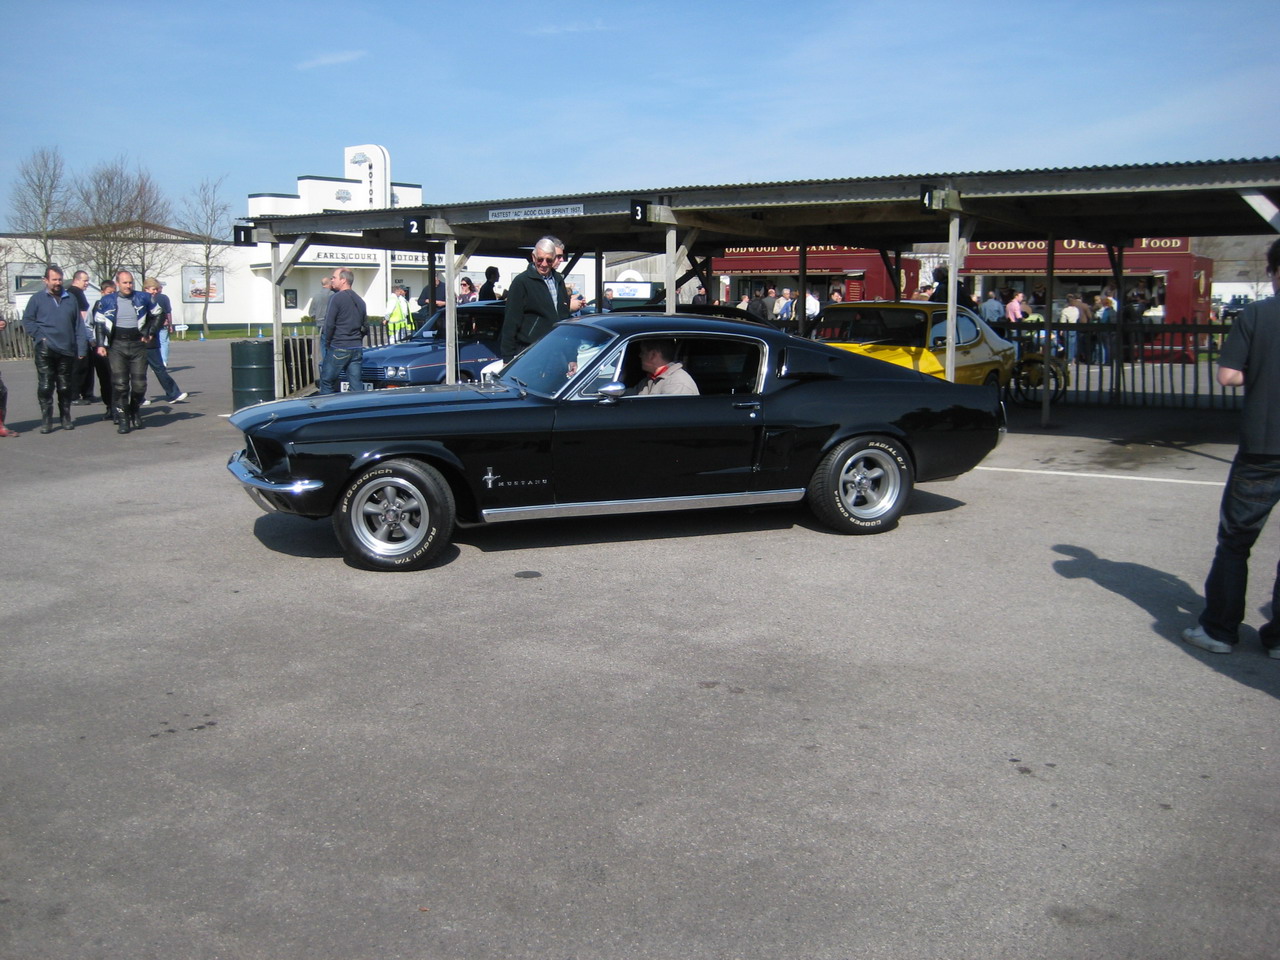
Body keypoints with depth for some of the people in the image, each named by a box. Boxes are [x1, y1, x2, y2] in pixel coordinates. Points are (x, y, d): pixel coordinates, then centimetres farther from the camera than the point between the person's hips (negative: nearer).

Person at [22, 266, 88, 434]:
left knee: (65, 387, 9)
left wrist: (81, 349, 3)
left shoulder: (71, 299, 11)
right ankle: (46, 421, 1)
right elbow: (27, 320, 6)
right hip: (45, 350, -2)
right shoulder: (37, 299, 5)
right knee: (45, 386, -4)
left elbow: (79, 326, 9)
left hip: (67, 351, 2)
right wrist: (39, 336, -8)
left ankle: (66, 418, 19)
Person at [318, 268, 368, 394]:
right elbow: (365, 325, 17)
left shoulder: (336, 298, -9)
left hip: (339, 349, -7)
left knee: (327, 382, 2)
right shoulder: (359, 300, 14)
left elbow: (329, 324, -12)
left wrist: (327, 343, -1)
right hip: (357, 348, 7)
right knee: (356, 385, 5)